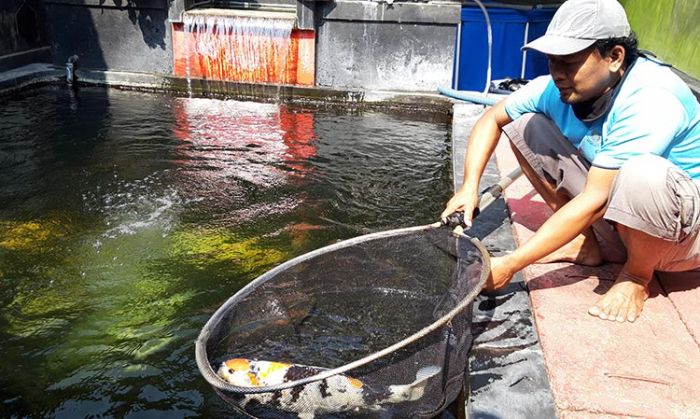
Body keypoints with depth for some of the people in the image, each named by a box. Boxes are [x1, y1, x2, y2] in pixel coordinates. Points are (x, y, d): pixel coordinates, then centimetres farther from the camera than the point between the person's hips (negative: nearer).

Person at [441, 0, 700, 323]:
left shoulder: (650, 100, -31)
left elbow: (595, 202, -34)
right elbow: (492, 119, 2)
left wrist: (510, 265, -33)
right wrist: (469, 187, -13)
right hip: (612, 218, 6)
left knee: (643, 173, -41)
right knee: (524, 124, -5)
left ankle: (638, 275, -9)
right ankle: (585, 243, 4)